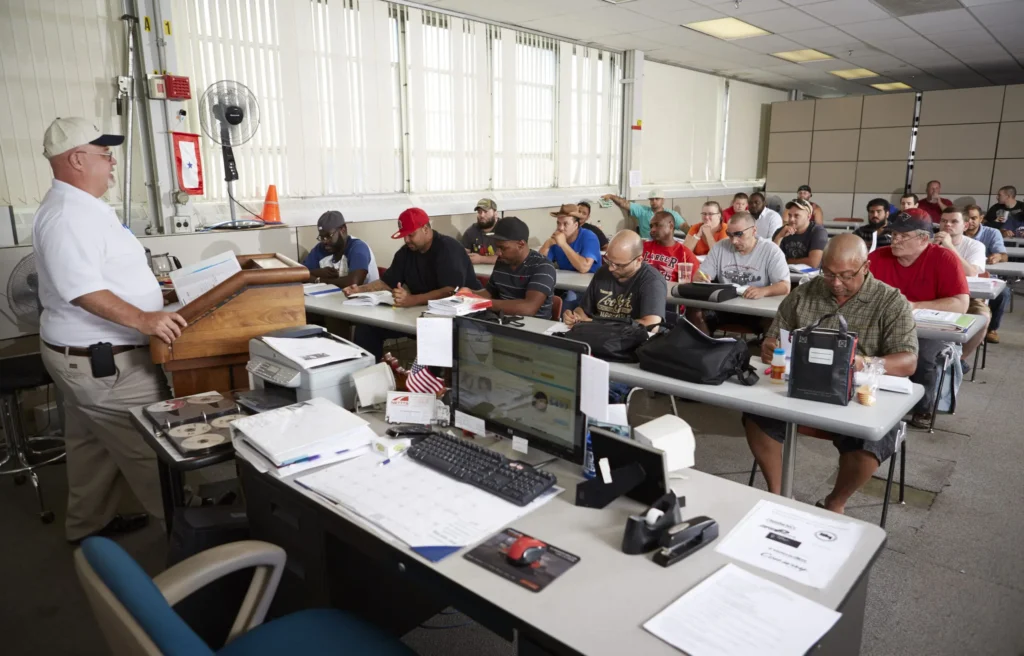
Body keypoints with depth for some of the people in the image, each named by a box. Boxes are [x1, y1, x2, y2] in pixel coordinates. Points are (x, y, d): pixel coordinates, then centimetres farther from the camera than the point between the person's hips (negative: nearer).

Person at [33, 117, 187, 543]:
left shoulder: (80, 206, 12)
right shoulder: (68, 215, -22)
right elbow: (82, 290, -31)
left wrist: (145, 287, 26)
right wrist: (143, 319, -37)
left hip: (87, 353, 11)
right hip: (103, 362, -11)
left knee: (93, 444, 21)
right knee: (151, 446, 0)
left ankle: (90, 523, 37)